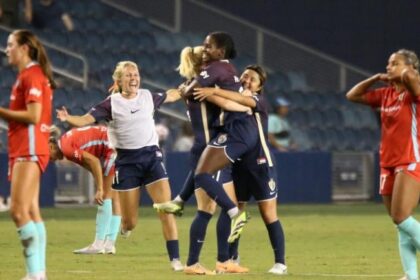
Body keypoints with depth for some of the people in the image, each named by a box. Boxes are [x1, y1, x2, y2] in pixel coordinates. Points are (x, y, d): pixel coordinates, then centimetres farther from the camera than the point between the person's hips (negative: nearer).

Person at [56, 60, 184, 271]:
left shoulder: (148, 97, 5)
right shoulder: (111, 104, -5)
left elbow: (171, 96, 26)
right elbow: (86, 119, -17)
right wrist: (68, 118, -36)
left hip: (151, 156, 2)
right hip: (127, 161, -2)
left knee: (166, 210, -11)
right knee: (129, 222, 1)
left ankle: (175, 259, -7)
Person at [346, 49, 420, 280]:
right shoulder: (386, 94, 12)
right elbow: (352, 96, 21)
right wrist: (376, 78, 11)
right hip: (388, 164, 7)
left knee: (401, 218, -17)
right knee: (401, 224, 2)